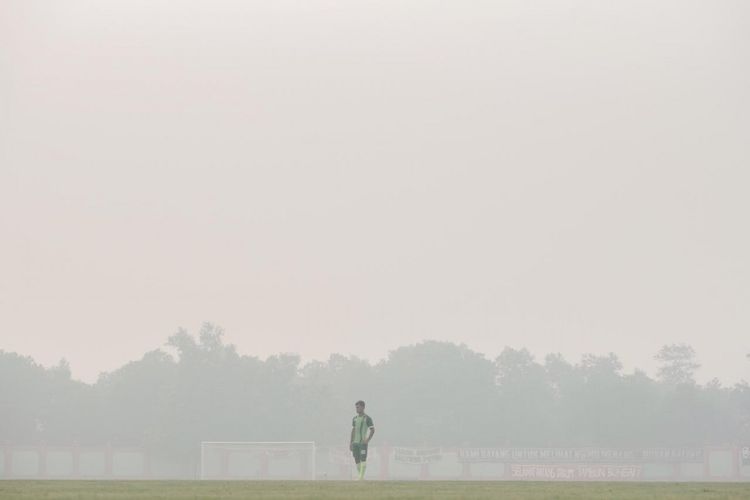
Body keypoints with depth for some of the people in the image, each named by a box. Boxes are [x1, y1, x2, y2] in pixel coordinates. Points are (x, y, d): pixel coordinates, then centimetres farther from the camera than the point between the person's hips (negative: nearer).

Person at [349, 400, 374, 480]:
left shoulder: (367, 418, -4)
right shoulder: (354, 418, 14)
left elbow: (372, 430, -4)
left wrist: (368, 440, -14)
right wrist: (351, 442, 15)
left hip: (363, 442, -6)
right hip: (355, 442, 6)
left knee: (363, 459, -11)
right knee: (356, 460, 5)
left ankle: (361, 477, -14)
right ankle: (360, 476, 11)